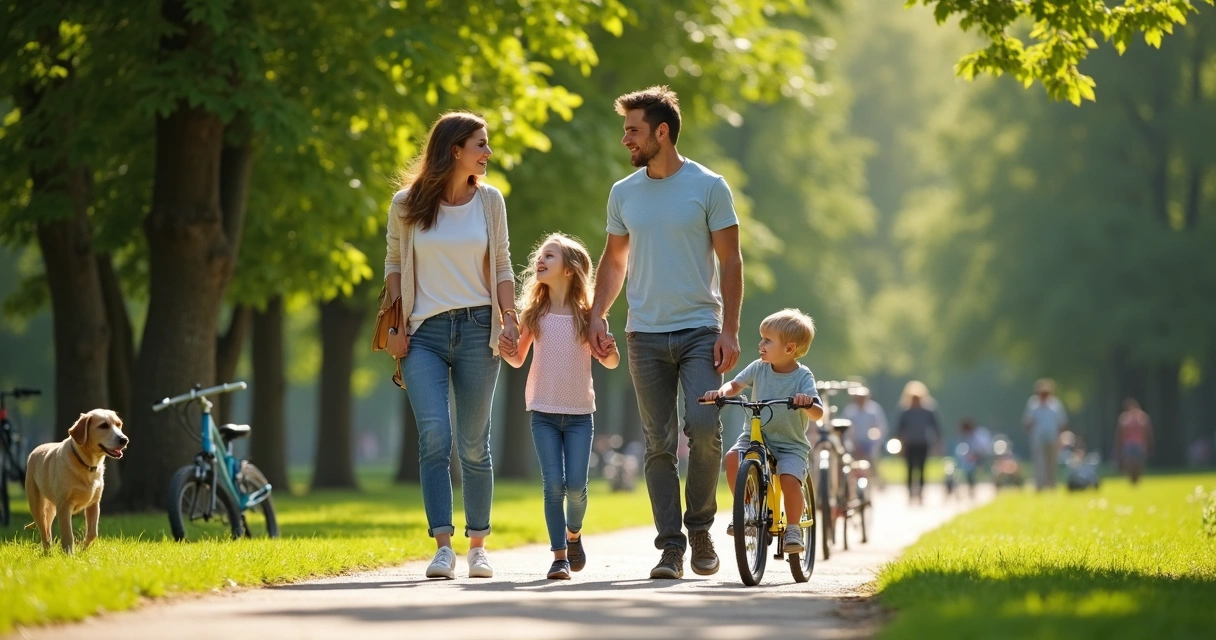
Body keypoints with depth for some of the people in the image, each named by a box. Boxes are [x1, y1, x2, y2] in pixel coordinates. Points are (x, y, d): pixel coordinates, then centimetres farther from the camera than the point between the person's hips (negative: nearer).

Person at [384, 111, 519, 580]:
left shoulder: (489, 200, 7)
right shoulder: (407, 205, 2)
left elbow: (502, 266, 12)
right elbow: (394, 265, 10)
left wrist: (508, 317, -1)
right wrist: (395, 325, 2)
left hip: (476, 329, 1)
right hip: (424, 332, -1)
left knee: (473, 444, 4)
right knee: (434, 435, -14)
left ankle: (478, 546, 12)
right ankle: (442, 546, -14)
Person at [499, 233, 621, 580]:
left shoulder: (588, 314, -3)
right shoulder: (534, 313, 1)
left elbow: (610, 362, 5)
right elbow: (519, 359, 10)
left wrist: (611, 352, -17)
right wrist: (507, 352, -12)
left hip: (579, 412, -1)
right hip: (544, 411, 1)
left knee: (576, 485, -5)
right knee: (553, 483, -8)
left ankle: (573, 534, 25)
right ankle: (559, 555, -1)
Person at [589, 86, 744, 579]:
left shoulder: (709, 187, -1)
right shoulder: (623, 194, 10)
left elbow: (730, 261, -1)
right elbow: (614, 259, 19)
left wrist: (729, 330, -8)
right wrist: (597, 315, 5)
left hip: (700, 331, -3)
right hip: (646, 335, 3)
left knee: (703, 427, -17)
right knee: (659, 445, 1)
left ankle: (700, 526, 2)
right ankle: (671, 546, 4)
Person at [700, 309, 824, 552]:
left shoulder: (802, 377, -11)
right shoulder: (759, 368, 0)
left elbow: (818, 414, -18)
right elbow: (736, 385, 1)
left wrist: (807, 404, -41)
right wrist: (721, 392, -22)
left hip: (790, 443, -3)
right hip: (755, 435, 3)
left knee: (790, 479, -28)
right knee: (733, 457, -25)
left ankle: (793, 530, -6)